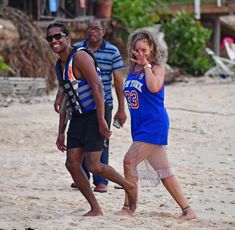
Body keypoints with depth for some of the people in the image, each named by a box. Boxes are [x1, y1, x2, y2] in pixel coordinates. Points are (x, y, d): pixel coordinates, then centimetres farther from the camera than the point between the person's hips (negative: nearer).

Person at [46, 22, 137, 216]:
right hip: (78, 118, 9)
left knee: (93, 166, -11)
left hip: (94, 115, -9)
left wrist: (101, 120, -25)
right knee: (72, 164, 0)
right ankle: (95, 209, 9)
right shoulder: (59, 66, 14)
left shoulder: (80, 57, -14)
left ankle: (129, 187, 12)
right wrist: (61, 132, 18)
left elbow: (97, 88, -20)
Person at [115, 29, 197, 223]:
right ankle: (187, 210, 12)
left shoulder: (157, 67, -8)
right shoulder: (133, 69, 11)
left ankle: (128, 208, -4)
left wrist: (146, 65, -18)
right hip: (140, 126, 8)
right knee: (163, 171, 8)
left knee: (130, 161, -13)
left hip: (154, 124, -8)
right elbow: (129, 93, 19)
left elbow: (154, 87, -27)